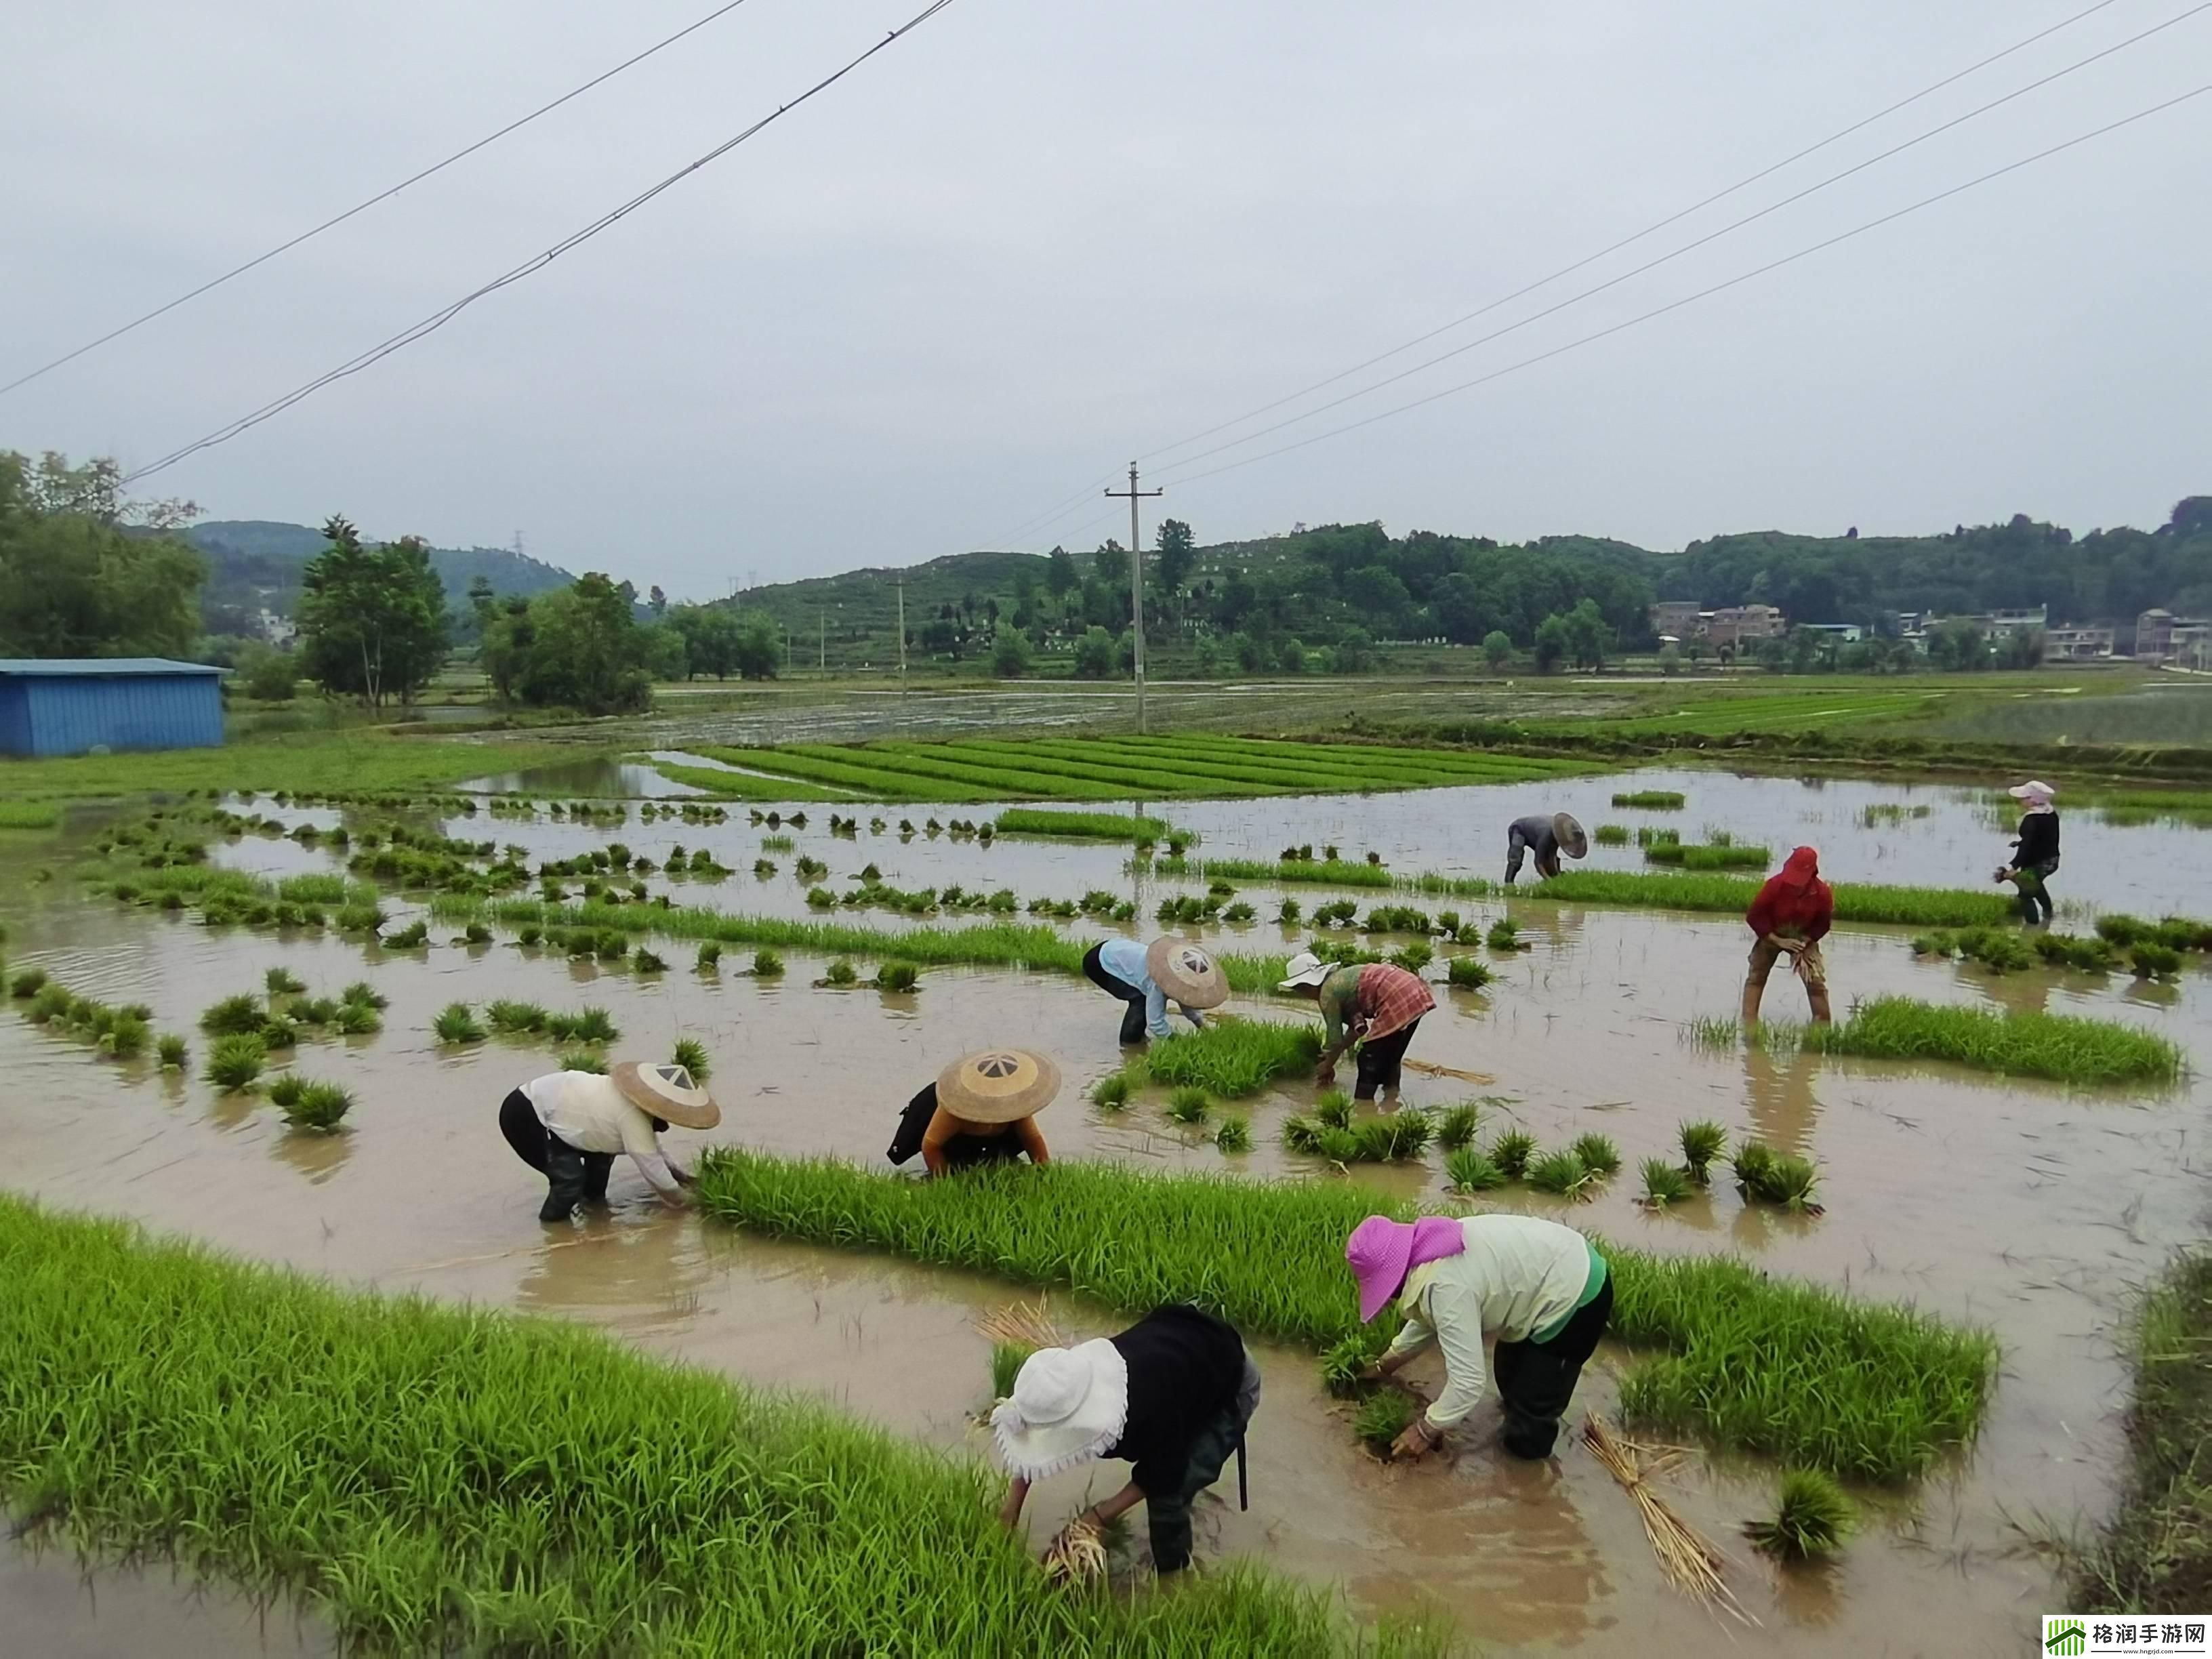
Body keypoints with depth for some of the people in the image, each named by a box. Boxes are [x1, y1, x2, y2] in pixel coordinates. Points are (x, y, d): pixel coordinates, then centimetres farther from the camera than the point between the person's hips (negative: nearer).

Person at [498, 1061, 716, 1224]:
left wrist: (676, 1172, 14)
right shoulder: (632, 1116, -28)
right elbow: (650, 1165, -21)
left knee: (603, 1147, 15)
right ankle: (551, 1225, 6)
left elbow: (650, 1146, 17)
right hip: (523, 1115, -10)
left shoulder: (637, 1101, 0)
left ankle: (594, 1203, 30)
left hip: (545, 1101, 10)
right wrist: (681, 1202, -9)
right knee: (570, 1178, -17)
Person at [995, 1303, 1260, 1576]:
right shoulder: (1075, 1376, -26)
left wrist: (1098, 1516, -23)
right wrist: (1012, 1505, -8)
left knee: (1167, 1494, -13)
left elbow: (1164, 1476, -24)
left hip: (1230, 1391, -6)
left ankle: (1171, 1574, 14)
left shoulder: (1152, 1414, -45)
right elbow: (1033, 1449, -6)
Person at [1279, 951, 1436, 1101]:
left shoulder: (1328, 993, -2)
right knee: (1391, 1057, 24)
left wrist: (1328, 1066, 18)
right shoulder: (1341, 979, 23)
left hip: (1398, 1002, -9)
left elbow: (1335, 1038, 2)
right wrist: (1331, 1056, 29)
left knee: (1370, 1062, 4)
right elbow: (1358, 1027, 24)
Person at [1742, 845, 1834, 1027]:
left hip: (1804, 939, 1)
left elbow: (1822, 924, -8)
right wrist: (1778, 941, -24)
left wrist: (1803, 943, -20)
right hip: (1771, 936, 0)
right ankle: (1749, 1024, -1)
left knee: (1816, 981, -7)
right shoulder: (1775, 884, -31)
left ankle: (1823, 1027, 4)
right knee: (1756, 976, -3)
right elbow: (1754, 916, -21)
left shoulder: (1823, 893, -26)